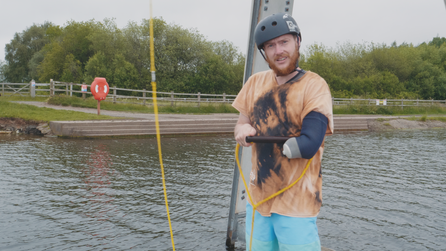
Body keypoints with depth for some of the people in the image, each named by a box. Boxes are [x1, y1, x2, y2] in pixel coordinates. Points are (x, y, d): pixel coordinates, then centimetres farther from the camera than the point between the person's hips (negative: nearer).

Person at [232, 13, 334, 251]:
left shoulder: (314, 85, -11)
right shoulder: (255, 83, 5)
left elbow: (307, 145, -20)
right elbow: (239, 128, 11)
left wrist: (257, 137, -11)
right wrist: (242, 131, -13)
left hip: (296, 204, -5)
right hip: (258, 197, 5)